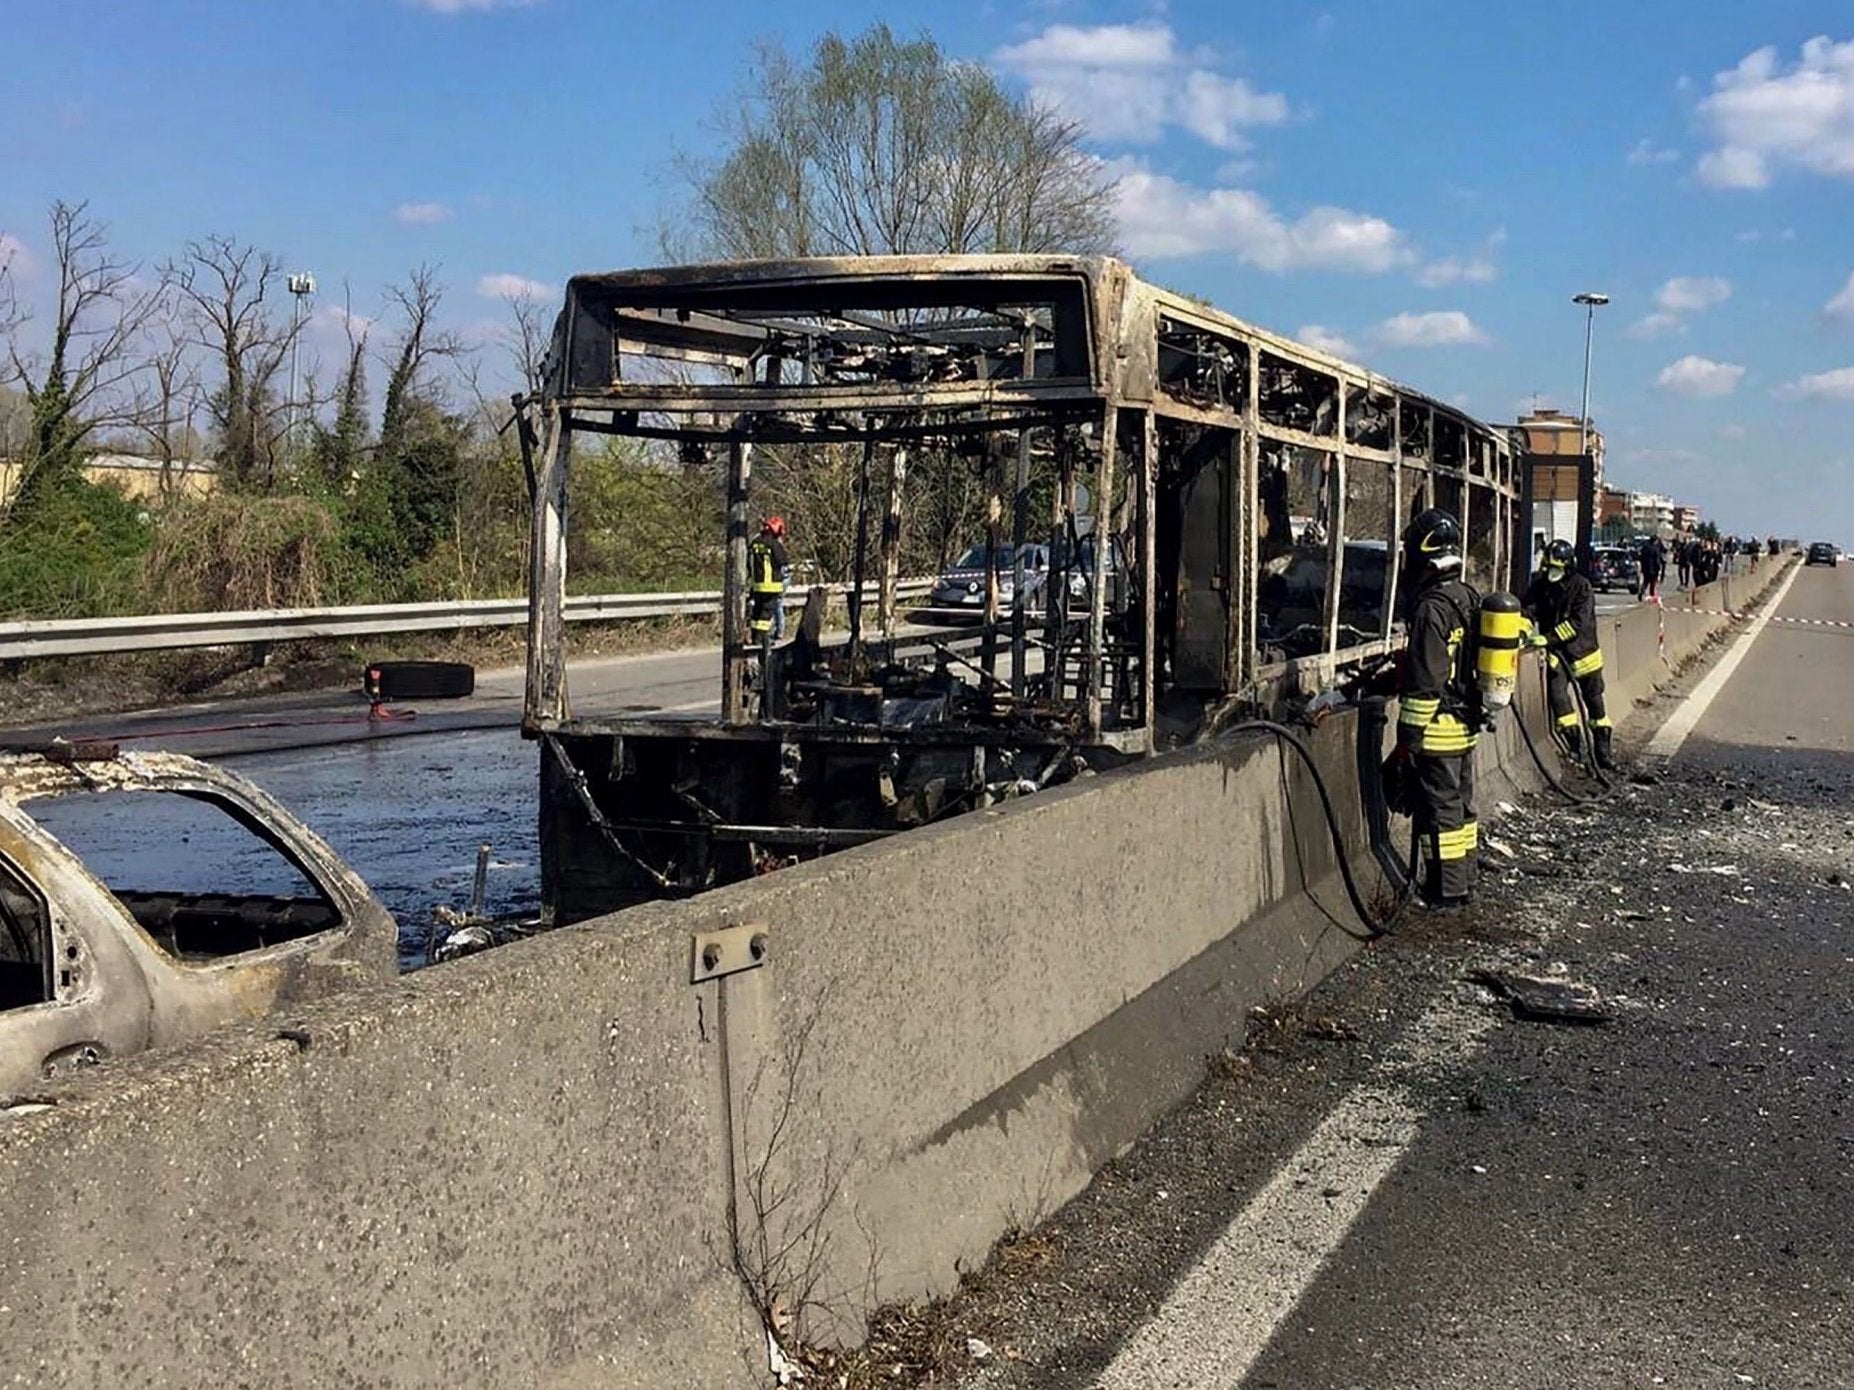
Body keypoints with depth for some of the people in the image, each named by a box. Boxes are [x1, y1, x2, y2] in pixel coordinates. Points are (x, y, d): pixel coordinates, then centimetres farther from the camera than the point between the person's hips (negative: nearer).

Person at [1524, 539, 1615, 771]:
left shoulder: (1582, 587, -16)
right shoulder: (1540, 586, -1)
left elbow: (1577, 623, -24)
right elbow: (1527, 609, -7)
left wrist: (1548, 638, -30)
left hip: (1583, 653, -3)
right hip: (1557, 655, 3)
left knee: (1594, 702, 9)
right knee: (1556, 693, -16)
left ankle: (1603, 750, 22)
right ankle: (1574, 742, -3)